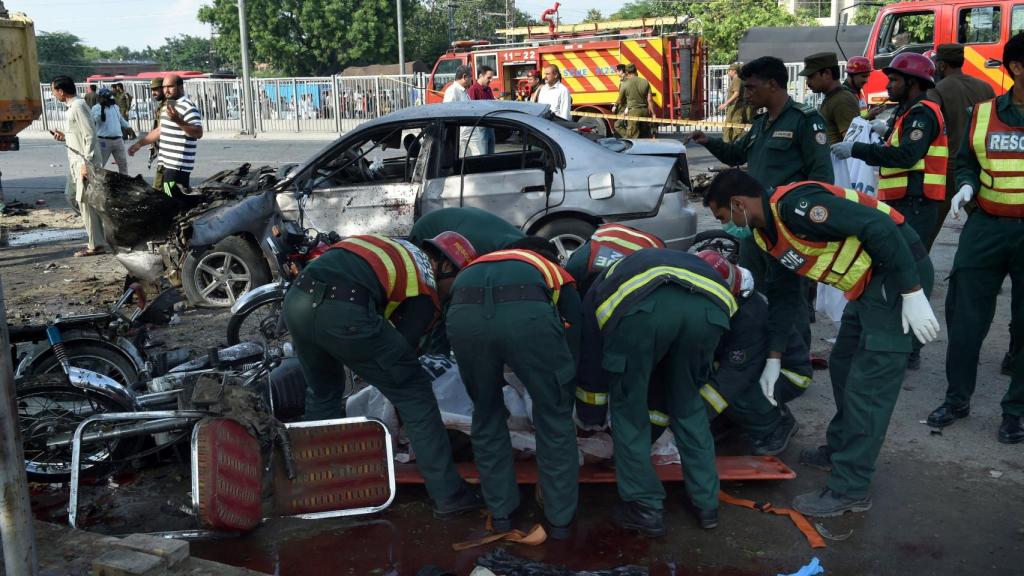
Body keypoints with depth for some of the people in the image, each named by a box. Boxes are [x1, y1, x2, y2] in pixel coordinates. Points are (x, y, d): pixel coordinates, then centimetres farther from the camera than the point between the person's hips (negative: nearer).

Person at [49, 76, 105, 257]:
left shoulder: (78, 106, -16)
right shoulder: (73, 106, 14)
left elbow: (90, 135, -21)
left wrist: (86, 163, -23)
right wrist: (64, 137, 10)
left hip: (84, 161, -10)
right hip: (76, 160, 10)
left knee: (85, 200, -5)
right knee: (71, 195, 17)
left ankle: (95, 245, 1)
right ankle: (97, 228, 23)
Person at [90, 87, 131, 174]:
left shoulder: (115, 107, 17)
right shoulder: (96, 108, -3)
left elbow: (121, 120, 30)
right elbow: (98, 119, -14)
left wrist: (128, 127, 29)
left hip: (118, 140, 6)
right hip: (104, 140, -6)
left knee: (123, 163, 12)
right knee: (99, 164, -4)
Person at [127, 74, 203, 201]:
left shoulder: (188, 106, -12)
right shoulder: (168, 105, 19)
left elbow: (198, 133, -24)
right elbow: (160, 130, 29)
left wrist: (178, 121, -35)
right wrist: (139, 144, 28)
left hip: (178, 165, -10)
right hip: (166, 164, 10)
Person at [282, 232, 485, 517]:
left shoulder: (397, 248, 32)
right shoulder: (426, 293, 13)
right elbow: (404, 345, 13)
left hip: (295, 300, 7)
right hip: (344, 312, -7)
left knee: (322, 394, 30)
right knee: (414, 394, 8)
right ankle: (448, 495, 11)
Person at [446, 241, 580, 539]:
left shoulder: (475, 266, 45)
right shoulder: (558, 276, 38)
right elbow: (573, 347, 34)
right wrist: (564, 411, 45)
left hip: (464, 313, 3)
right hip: (526, 311, -2)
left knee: (486, 415, 26)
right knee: (554, 417, 20)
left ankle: (501, 513, 36)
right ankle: (560, 517, 30)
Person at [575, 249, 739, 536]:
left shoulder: (600, 287, 41)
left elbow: (590, 358, 40)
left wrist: (591, 419, 53)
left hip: (641, 308, -4)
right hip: (710, 305, 4)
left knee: (628, 408, 18)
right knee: (688, 405, 27)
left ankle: (645, 507, 23)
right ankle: (707, 503, 34)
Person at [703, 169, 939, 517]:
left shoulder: (794, 204, -23)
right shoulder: (767, 236, 9)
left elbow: (879, 226, -27)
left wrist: (913, 294, -25)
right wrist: (773, 360, 21)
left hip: (900, 273, -10)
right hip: (869, 283, 10)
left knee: (868, 385, -8)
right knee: (843, 368, 20)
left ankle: (849, 491, 0)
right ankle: (840, 449, 38)